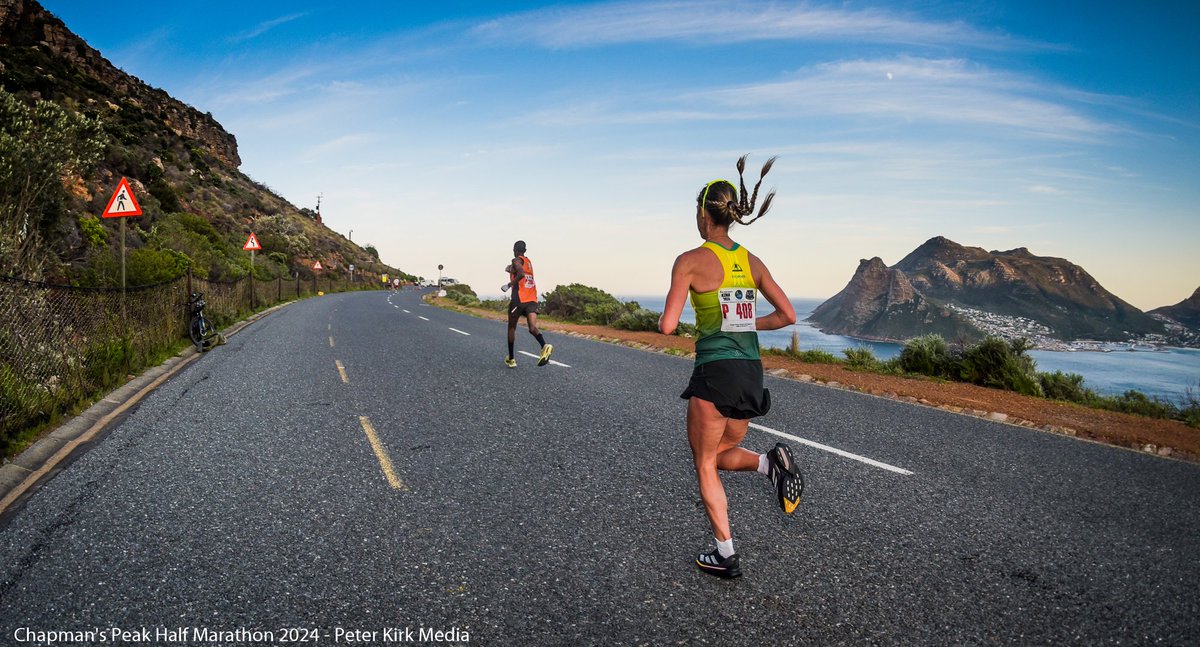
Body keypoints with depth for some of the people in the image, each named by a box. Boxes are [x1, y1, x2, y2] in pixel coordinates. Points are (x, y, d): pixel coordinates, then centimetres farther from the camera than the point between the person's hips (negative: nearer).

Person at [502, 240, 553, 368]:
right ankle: (545, 346, -41)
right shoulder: (529, 262, 22)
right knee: (532, 327, -10)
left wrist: (508, 285, -13)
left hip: (519, 299, -5)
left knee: (511, 328, 12)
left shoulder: (516, 260, -1)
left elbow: (521, 274, -20)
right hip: (532, 299, 5)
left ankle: (511, 359, 18)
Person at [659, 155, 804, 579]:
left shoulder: (690, 261, -8)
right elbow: (787, 316, 8)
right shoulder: (752, 262, 9)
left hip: (714, 372, -6)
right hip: (751, 372, 6)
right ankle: (771, 462, -5)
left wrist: (662, 321, 10)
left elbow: (668, 326, -13)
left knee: (705, 465, 11)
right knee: (723, 453, 25)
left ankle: (726, 557, 13)